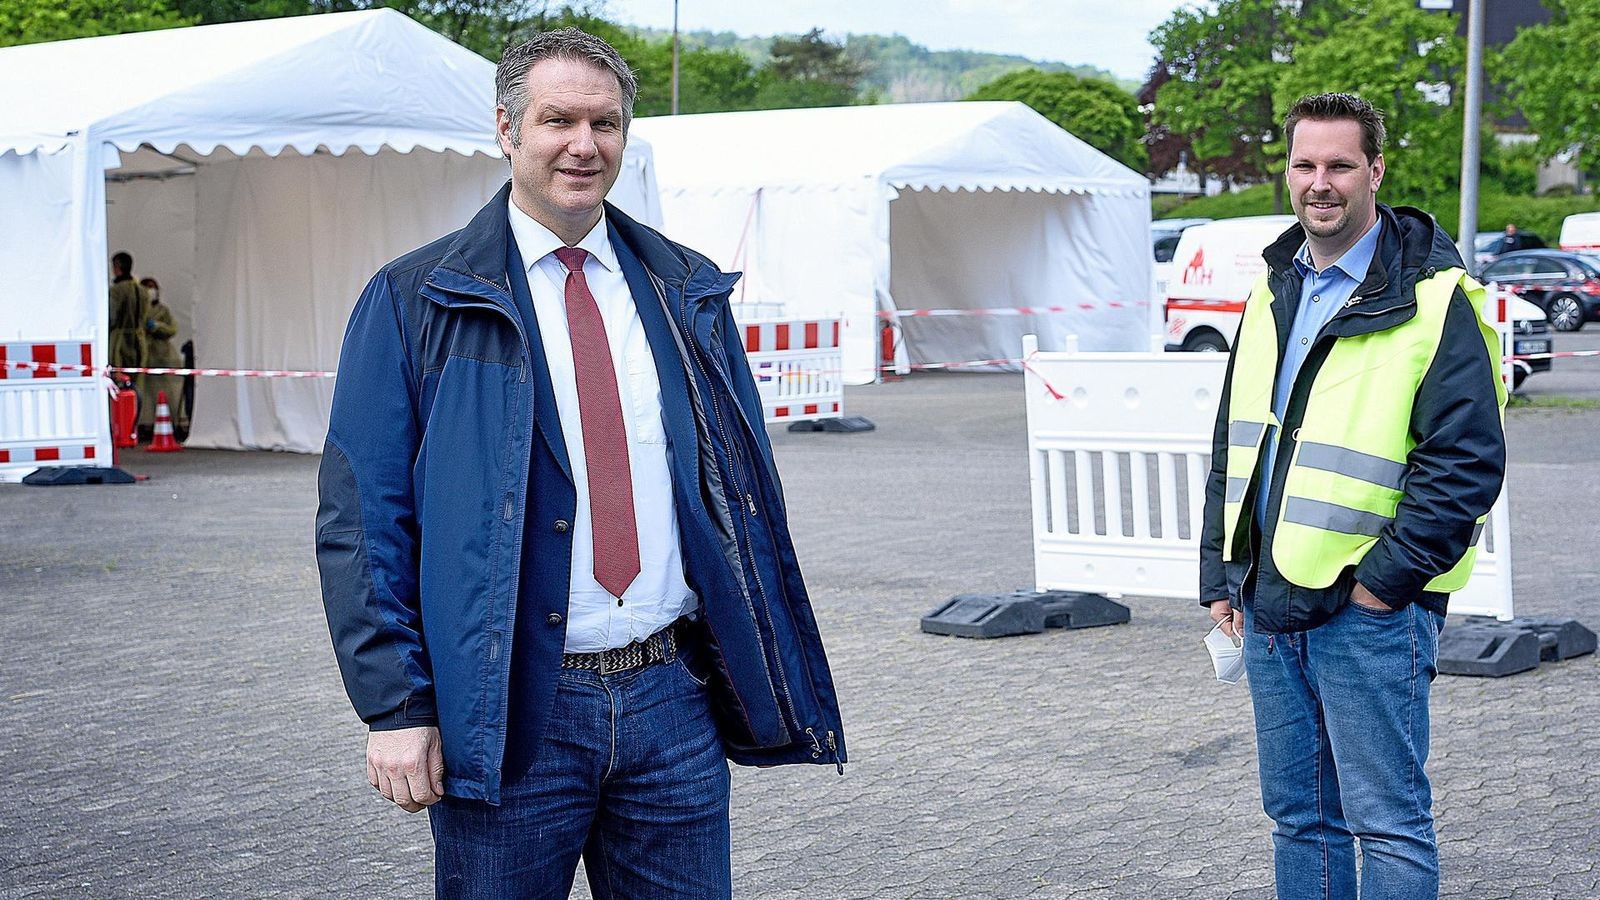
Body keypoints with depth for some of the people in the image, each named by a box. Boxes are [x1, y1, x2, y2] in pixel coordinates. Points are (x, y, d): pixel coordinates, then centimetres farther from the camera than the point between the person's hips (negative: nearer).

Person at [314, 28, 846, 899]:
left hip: (675, 700, 4)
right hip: (510, 714, -3)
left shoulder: (686, 293, 11)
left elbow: (746, 488, 14)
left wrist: (765, 667, 8)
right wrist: (396, 706, -11)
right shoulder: (415, 301, -1)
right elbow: (360, 517, -4)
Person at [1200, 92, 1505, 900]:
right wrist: (1222, 575, 13)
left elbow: (1466, 462, -14)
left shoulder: (1432, 299, -9)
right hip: (1268, 608, 7)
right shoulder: (1273, 292, 13)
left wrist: (1384, 580, -15)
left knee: (1387, 822, -2)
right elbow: (1232, 446, 20)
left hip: (1369, 610, -7)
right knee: (1298, 815, 14)